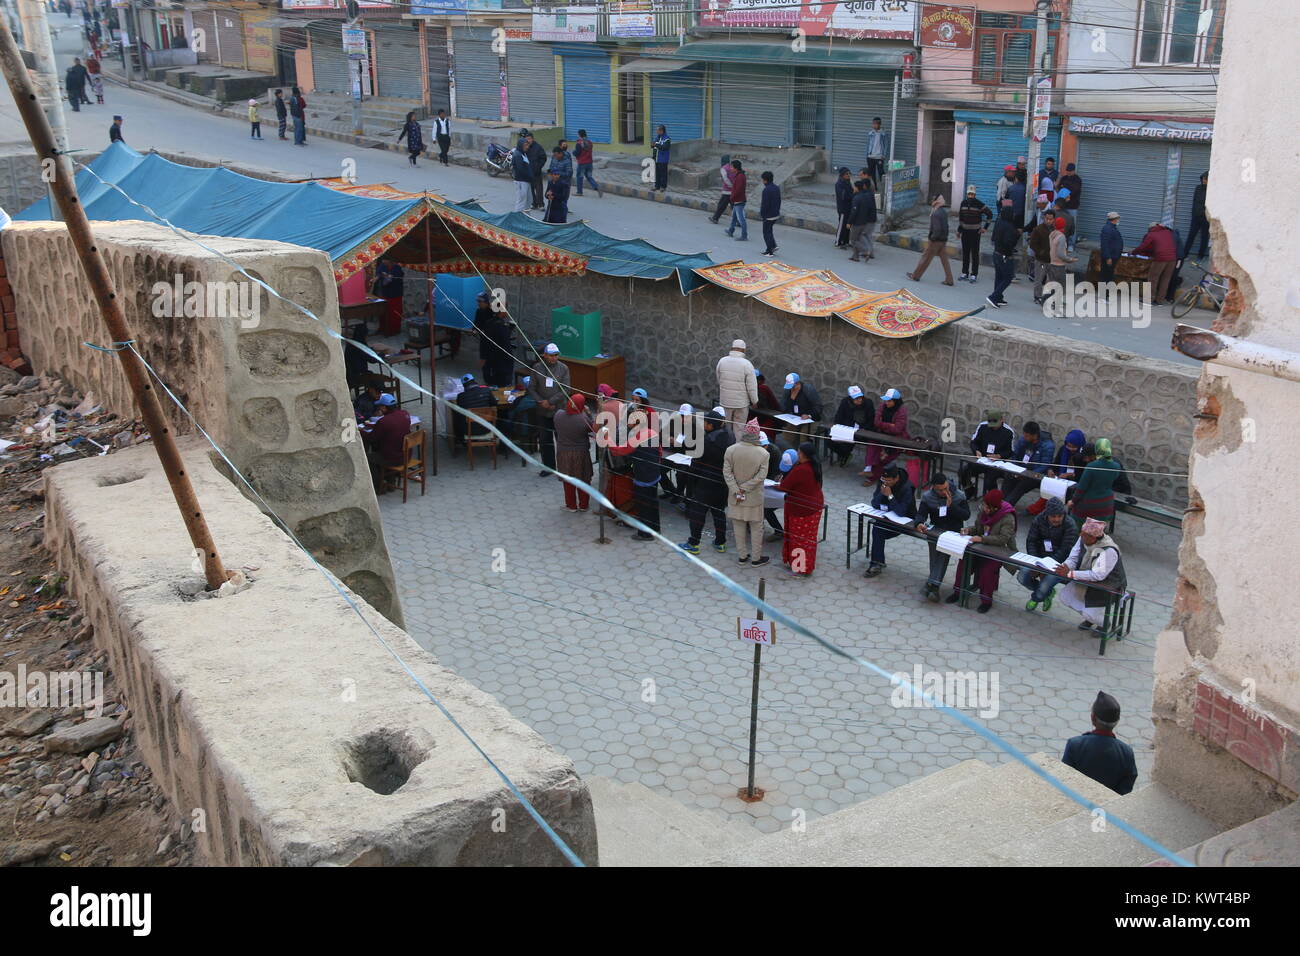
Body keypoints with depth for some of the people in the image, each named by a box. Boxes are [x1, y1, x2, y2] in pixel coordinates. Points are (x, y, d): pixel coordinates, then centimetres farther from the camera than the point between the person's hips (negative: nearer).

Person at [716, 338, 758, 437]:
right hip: (742, 402, -3)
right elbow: (752, 386, -13)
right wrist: (754, 401, 0)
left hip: (725, 401, 3)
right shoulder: (747, 364, -15)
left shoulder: (722, 361, -5)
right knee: (739, 428, 7)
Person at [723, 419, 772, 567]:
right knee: (756, 528, 13)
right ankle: (756, 558, 22)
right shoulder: (763, 454, -16)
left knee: (739, 526, 16)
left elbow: (727, 472, -13)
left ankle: (742, 556, 28)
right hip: (754, 498, -2)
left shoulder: (730, 450, -12)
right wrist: (744, 488, -13)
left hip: (735, 498, 2)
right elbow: (761, 476, -19)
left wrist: (736, 491, -12)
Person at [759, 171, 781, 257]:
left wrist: (762, 214, -11)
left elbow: (765, 204, -21)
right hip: (776, 214, 8)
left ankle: (770, 251, 5)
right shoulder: (777, 188, 5)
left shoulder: (766, 190, -21)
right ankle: (773, 246, 18)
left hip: (768, 215, -8)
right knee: (769, 231, 22)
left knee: (767, 232, 3)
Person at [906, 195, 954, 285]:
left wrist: (932, 237, -14)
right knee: (944, 260, 8)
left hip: (935, 241, -8)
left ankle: (915, 276, 16)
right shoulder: (944, 212, 7)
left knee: (925, 258, 4)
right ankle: (949, 280, 8)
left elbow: (937, 229, -26)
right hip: (943, 240, 8)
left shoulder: (936, 214, -20)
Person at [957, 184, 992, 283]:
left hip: (975, 232, -5)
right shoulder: (963, 203, 4)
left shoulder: (979, 204, -11)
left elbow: (990, 214, -6)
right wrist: (959, 230, 14)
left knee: (975, 253, -3)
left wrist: (985, 227, -7)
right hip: (965, 231, 5)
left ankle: (974, 275, 0)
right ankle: (965, 273, 18)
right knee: (965, 253, 9)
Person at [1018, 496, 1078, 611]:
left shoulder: (1070, 525, -16)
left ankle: (1035, 598, 17)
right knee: (1022, 577, -17)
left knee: (1044, 587, -24)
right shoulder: (1039, 520, -3)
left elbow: (1065, 551, -20)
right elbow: (1031, 542, -1)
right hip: (1040, 557, 5)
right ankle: (1048, 592, 13)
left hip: (1060, 563, -5)